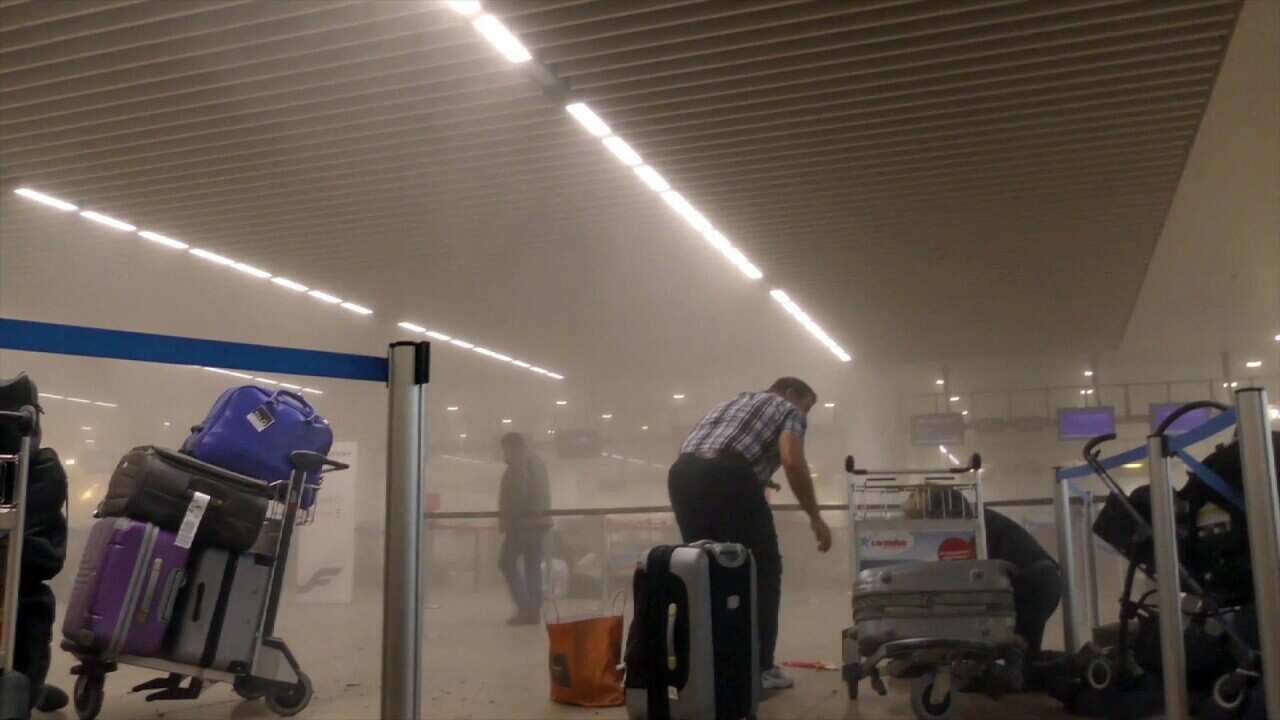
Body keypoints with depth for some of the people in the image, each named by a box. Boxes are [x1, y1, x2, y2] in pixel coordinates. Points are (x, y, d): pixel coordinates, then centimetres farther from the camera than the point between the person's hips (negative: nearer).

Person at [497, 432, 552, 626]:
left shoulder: (519, 463, -9)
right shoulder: (538, 461, 19)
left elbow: (517, 494, -19)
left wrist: (505, 518, -15)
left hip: (523, 521, -9)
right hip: (540, 520, 9)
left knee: (507, 562, -1)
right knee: (533, 565, 10)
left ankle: (525, 608, -7)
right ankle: (534, 610, 9)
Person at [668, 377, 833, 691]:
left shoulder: (731, 402, 37)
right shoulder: (787, 409, 18)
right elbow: (792, 462, -3)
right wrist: (815, 517, 5)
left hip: (682, 475, 6)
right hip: (727, 475, -6)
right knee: (762, 570, 11)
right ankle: (760, 668, 13)